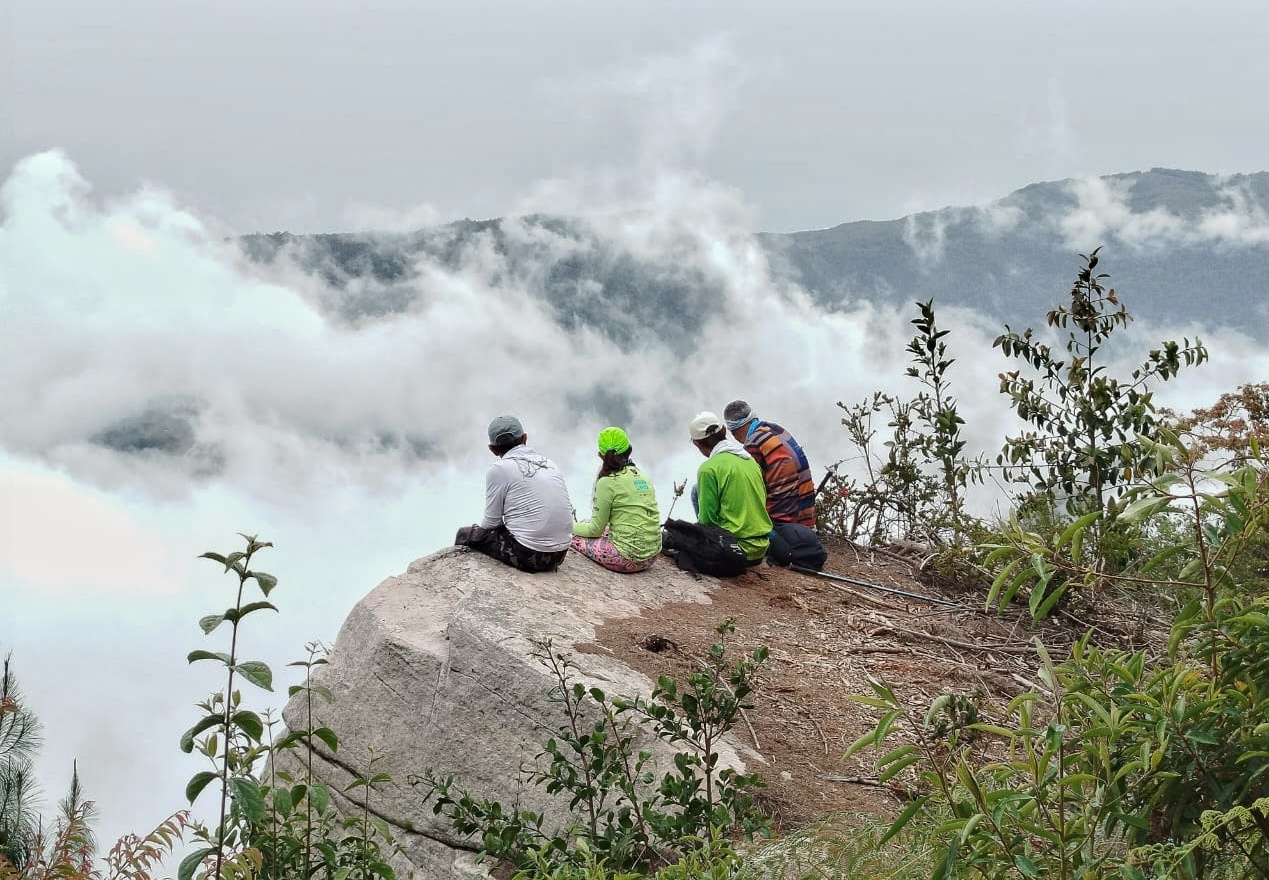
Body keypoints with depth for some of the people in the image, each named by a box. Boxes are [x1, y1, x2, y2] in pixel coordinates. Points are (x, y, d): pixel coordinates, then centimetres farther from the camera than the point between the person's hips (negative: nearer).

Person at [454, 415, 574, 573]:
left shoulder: (499, 469, -7)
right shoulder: (549, 463, 12)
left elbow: (491, 523, -3)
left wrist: (479, 527, 20)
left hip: (528, 556, -7)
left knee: (465, 535, 14)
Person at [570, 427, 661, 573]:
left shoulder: (607, 482, -10)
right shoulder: (643, 477, 11)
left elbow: (596, 529, -5)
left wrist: (572, 526, 15)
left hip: (629, 558, -7)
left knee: (577, 538, 10)